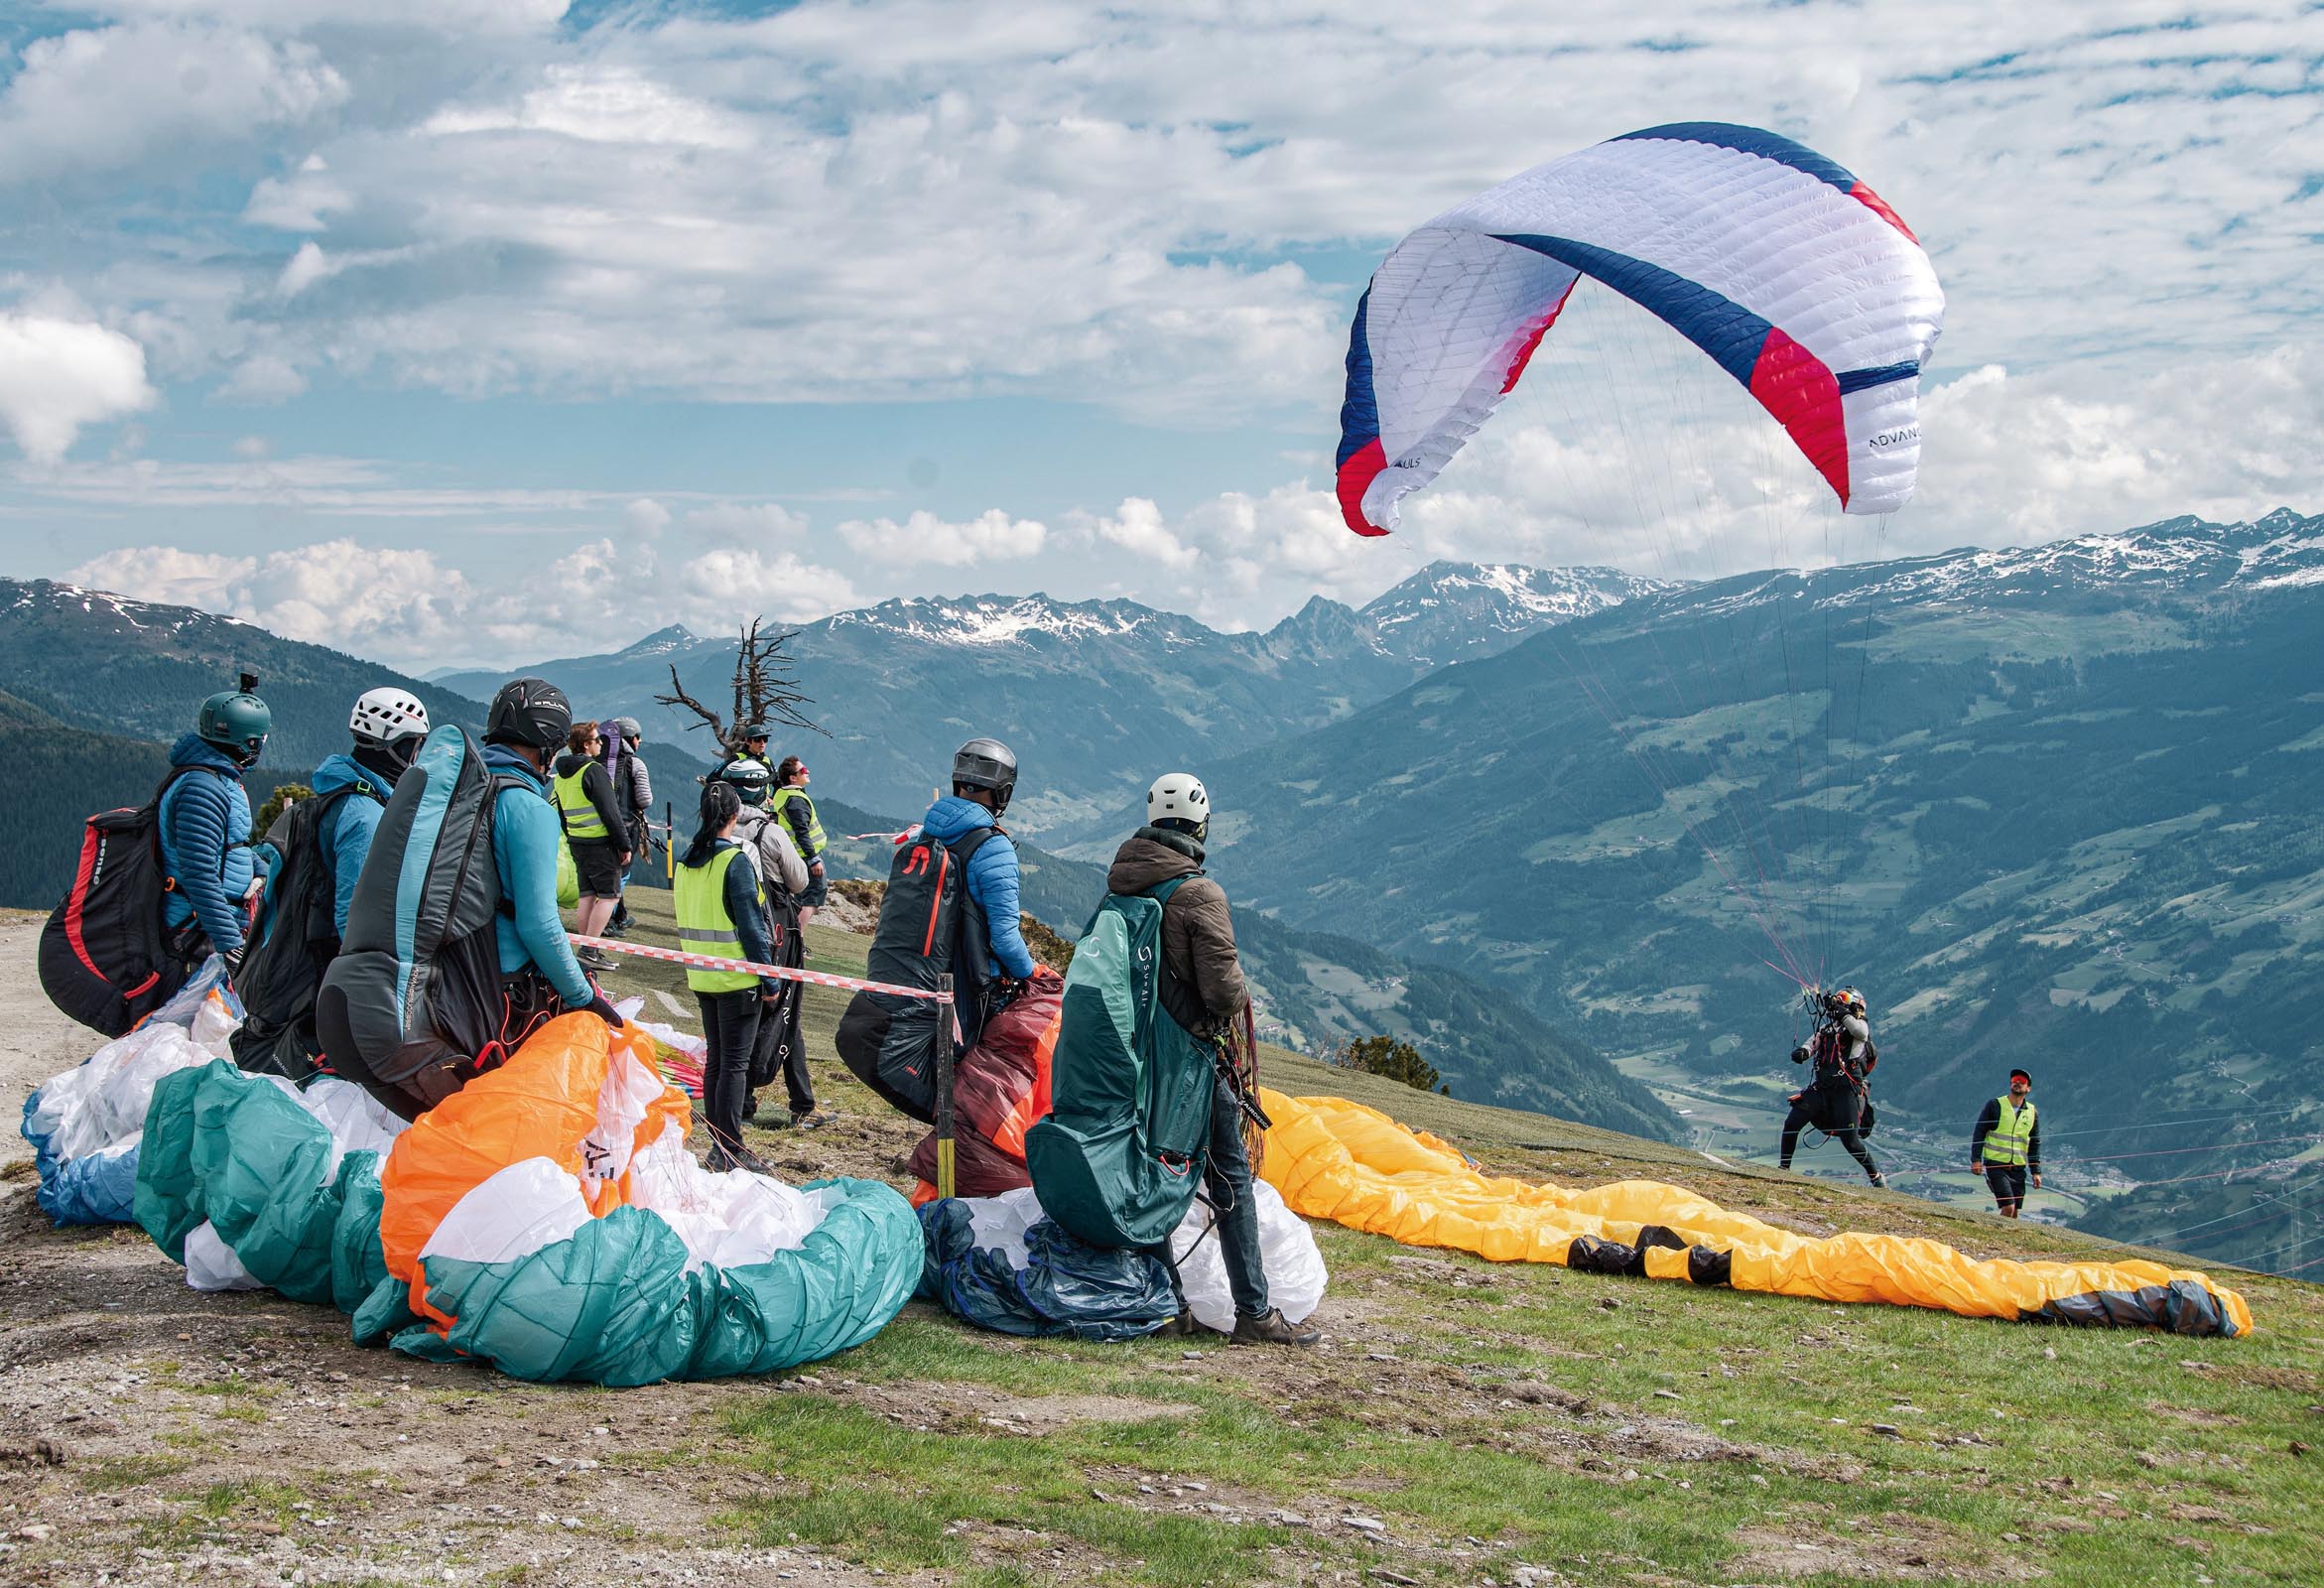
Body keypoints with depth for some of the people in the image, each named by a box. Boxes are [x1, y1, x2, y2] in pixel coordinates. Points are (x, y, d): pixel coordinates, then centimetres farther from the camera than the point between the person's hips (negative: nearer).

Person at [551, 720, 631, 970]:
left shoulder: (561, 775, 13)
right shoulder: (593, 770, -14)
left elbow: (562, 813, 19)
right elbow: (609, 811, -16)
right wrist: (624, 845, -12)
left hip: (576, 843, 8)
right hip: (600, 842, -8)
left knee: (587, 895, 12)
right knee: (609, 895, -4)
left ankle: (586, 948, 13)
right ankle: (590, 951, -11)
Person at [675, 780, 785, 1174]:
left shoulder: (686, 862, 6)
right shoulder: (735, 861, -15)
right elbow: (750, 924, -16)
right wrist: (770, 979, -11)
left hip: (702, 978, 7)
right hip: (738, 978, -7)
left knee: (715, 1059, 14)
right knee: (735, 1062, -2)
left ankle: (718, 1146, 19)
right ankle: (731, 1151, -1)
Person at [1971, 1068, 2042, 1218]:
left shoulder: (2032, 1113, 11)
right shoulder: (1995, 1105, 0)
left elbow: (2035, 1144, 17)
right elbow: (1979, 1132, 0)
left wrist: (2036, 1172, 12)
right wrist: (1975, 1159, -9)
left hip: (2018, 1168, 4)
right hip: (1996, 1166, -4)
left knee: (2014, 1213, 4)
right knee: (2008, 1208, -18)